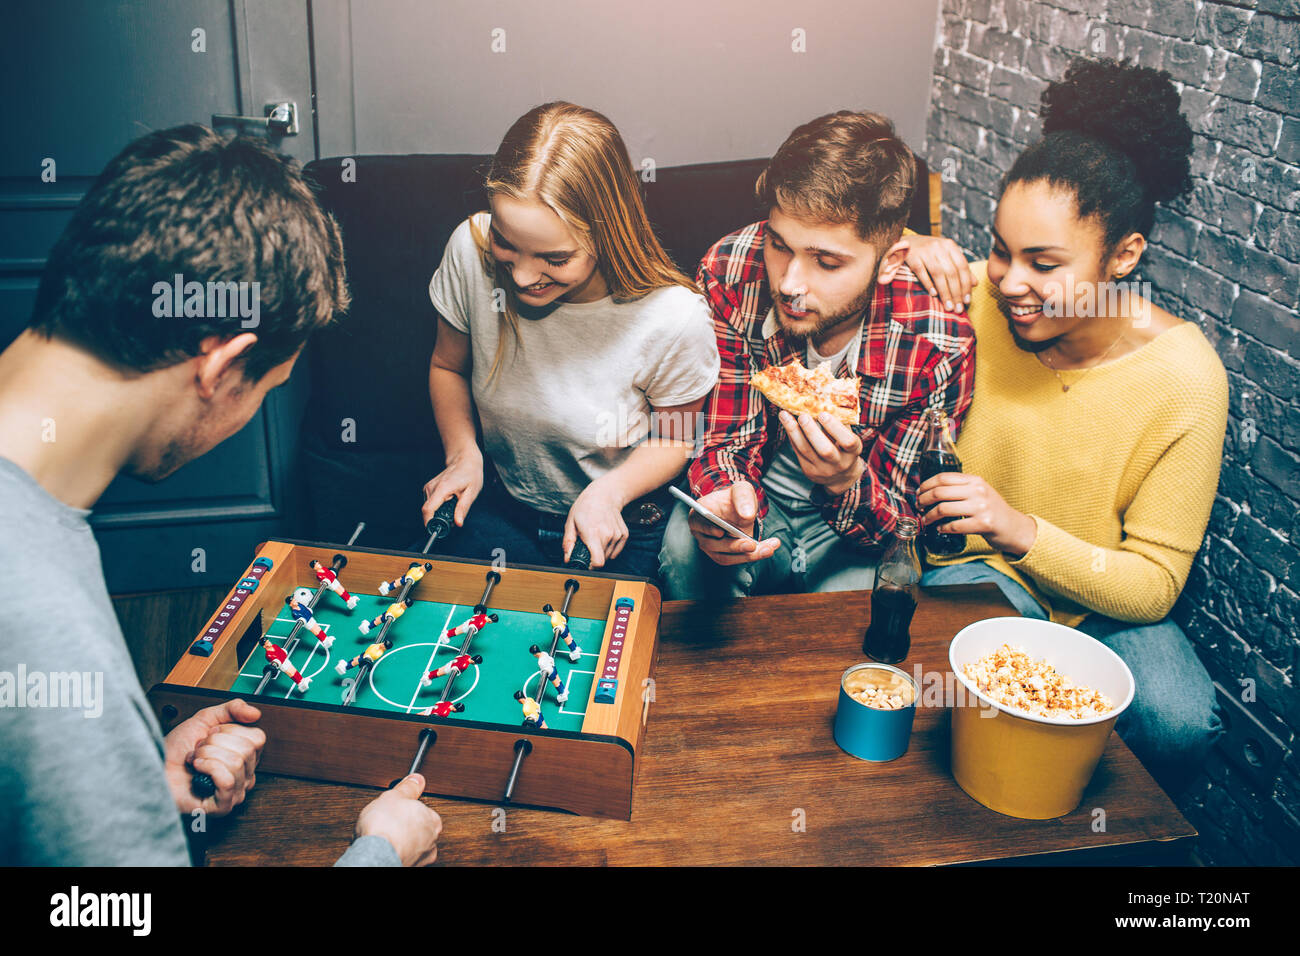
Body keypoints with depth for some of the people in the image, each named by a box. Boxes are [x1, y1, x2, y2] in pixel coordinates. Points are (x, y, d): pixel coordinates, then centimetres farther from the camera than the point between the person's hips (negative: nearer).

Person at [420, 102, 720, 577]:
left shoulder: (673, 318, -26)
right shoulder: (471, 251, -20)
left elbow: (674, 439, -4)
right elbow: (447, 367, 3)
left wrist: (609, 492, -22)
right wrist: (462, 453, -14)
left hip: (620, 530, -1)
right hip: (504, 508, 2)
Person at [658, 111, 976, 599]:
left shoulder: (938, 343, -26)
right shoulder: (728, 274, -22)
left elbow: (902, 519, -16)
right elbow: (725, 437, -12)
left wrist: (846, 481, -40)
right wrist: (728, 499, -36)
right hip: (759, 491, 1)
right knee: (686, 553, -29)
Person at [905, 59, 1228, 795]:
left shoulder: (1185, 376, -19)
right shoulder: (981, 303, -14)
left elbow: (1155, 586, -16)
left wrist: (1023, 532, -33)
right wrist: (911, 256, -22)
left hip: (1104, 598, 0)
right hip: (978, 568, 1)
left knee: (1181, 722, -28)